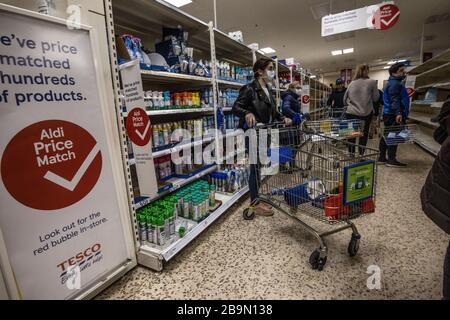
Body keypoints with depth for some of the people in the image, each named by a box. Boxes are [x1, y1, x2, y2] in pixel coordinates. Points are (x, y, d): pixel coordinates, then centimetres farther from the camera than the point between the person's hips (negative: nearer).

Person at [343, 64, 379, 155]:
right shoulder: (372, 82, -3)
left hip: (351, 113, 2)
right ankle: (361, 155, 13)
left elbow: (345, 100, 9)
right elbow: (375, 98, 0)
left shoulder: (352, 83, 4)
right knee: (364, 135, 10)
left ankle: (351, 154, 14)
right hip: (366, 113, -1)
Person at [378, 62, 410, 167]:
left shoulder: (395, 83, 21)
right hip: (393, 115, -11)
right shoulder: (395, 84, -12)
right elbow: (394, 100, -24)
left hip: (388, 114, 11)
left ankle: (382, 158, 17)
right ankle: (391, 160, -3)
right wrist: (398, 113, -31)